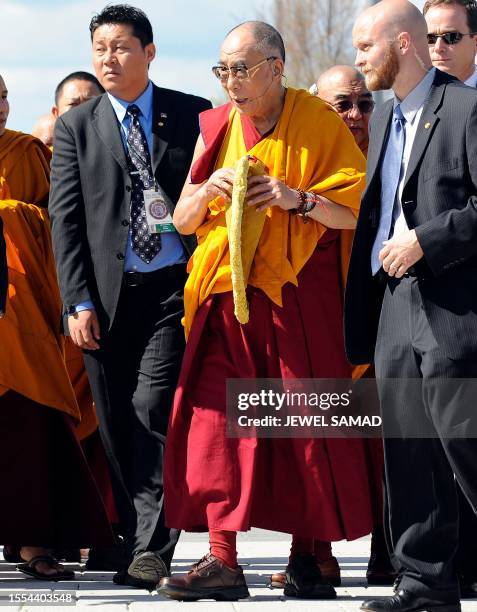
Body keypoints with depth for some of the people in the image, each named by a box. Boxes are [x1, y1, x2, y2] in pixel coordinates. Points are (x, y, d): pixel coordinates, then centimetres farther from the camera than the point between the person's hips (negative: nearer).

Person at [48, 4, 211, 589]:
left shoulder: (193, 116, 7)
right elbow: (65, 219, 5)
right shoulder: (76, 126, 9)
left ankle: (150, 550, -11)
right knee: (117, 425, 3)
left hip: (174, 287, -2)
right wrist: (78, 301, -4)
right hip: (106, 295, 2)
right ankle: (140, 539, 13)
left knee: (153, 409, -13)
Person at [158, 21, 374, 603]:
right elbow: (183, 221, 13)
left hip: (299, 296, -3)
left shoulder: (319, 123, -1)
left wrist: (297, 198, -18)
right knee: (216, 419, -8)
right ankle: (222, 560, -10)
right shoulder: (216, 128, 10)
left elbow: (356, 211, -3)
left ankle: (305, 555, 10)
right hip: (226, 296, 3)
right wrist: (207, 191, -8)